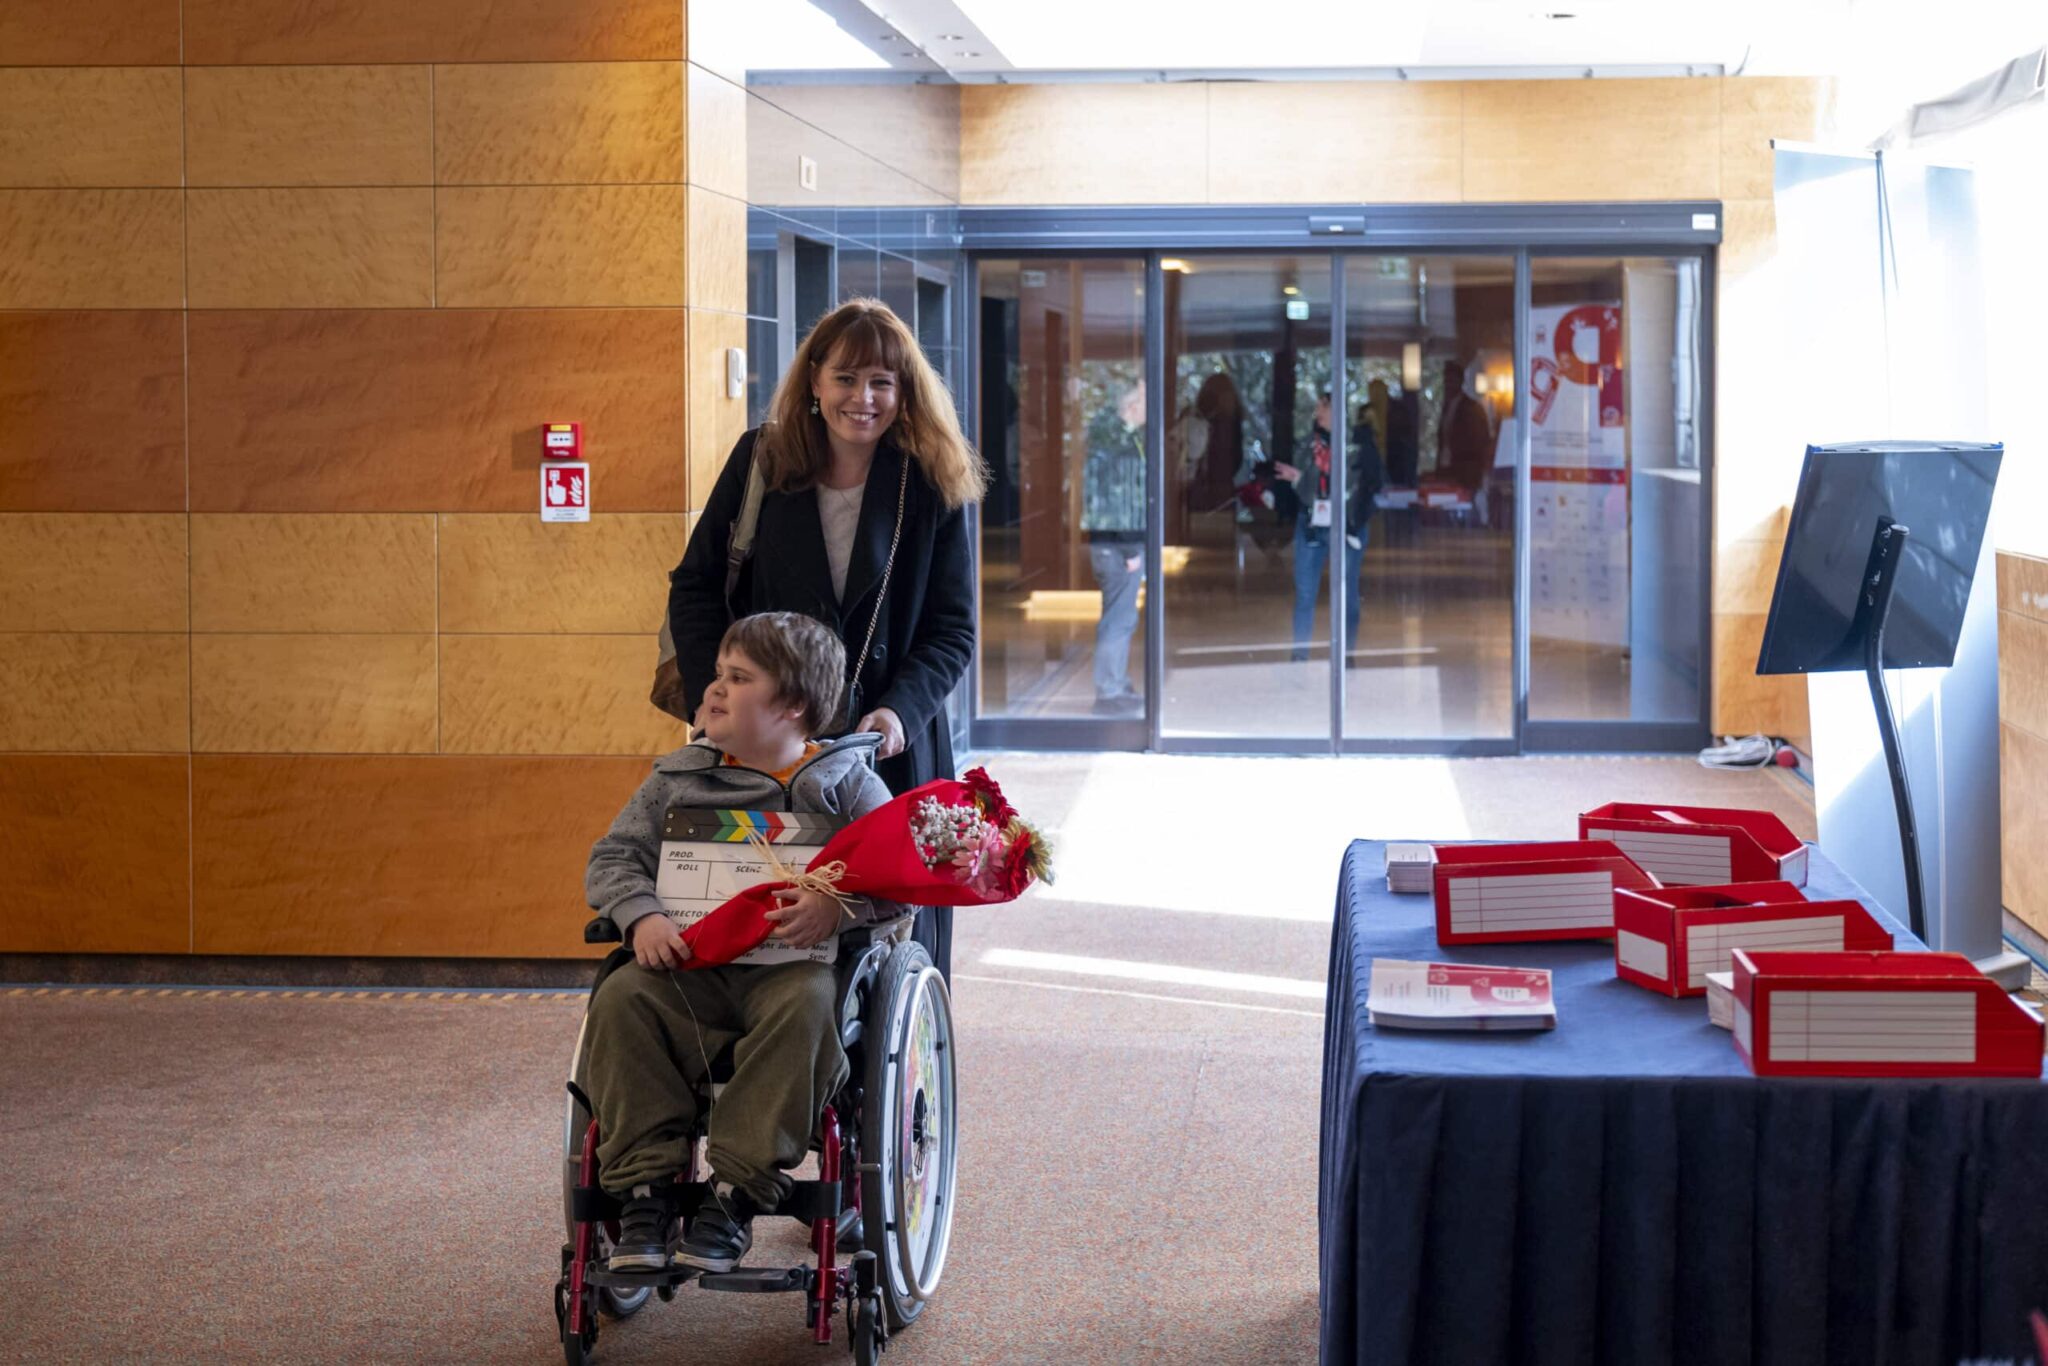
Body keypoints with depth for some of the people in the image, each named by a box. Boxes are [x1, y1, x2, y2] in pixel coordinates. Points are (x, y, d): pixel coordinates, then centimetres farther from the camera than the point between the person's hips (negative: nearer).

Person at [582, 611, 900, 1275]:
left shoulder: (844, 780, 5)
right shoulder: (679, 775, 14)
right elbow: (613, 858, 12)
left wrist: (839, 907, -23)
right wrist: (641, 916, -9)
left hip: (792, 965, -3)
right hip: (689, 964, 3)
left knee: (806, 1006, -36)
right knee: (620, 998, -26)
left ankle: (733, 1194, -30)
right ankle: (644, 1186, -21)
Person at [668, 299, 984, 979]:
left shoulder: (933, 486, 0)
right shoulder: (760, 460, 3)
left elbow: (953, 630, 1)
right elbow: (696, 585, 7)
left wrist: (902, 711, -17)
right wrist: (710, 695, -8)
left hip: (894, 750, -1)